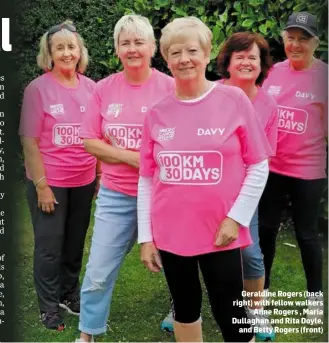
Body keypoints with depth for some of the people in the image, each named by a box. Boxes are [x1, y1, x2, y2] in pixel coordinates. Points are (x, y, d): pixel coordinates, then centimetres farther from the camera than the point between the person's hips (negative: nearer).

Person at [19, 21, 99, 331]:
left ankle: (70, 295, 34)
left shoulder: (89, 86, 1)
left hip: (84, 181, 4)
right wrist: (41, 184, -14)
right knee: (49, 246, 7)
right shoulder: (37, 88, -10)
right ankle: (49, 307, 23)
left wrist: (100, 174, 8)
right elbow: (30, 141, -11)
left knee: (76, 242, 16)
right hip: (50, 182, -4)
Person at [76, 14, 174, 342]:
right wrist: (133, 157, -13)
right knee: (98, 273, 10)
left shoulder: (170, 87, -6)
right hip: (115, 195, 2)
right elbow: (89, 141, 1)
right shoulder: (104, 88, 1)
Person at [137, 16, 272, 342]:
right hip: (170, 234, 3)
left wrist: (236, 218, -10)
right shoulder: (156, 113, 1)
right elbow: (146, 179, 5)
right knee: (185, 309, 19)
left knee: (230, 315, 5)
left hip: (220, 234, -3)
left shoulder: (234, 100, -6)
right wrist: (145, 236, 4)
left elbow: (258, 167, -4)